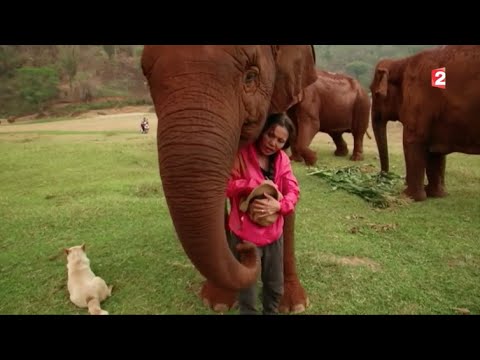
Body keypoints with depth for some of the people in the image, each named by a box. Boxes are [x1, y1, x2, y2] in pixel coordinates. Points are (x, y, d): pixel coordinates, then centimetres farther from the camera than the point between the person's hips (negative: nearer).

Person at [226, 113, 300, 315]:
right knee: (247, 290, 10)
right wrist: (254, 184, -21)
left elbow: (293, 191, -3)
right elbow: (225, 186, -17)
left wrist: (278, 205, -22)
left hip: (274, 232, 5)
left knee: (276, 287, 23)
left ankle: (271, 311, 48)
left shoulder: (282, 159, 2)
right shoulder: (241, 154, -14)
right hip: (246, 234, -5)